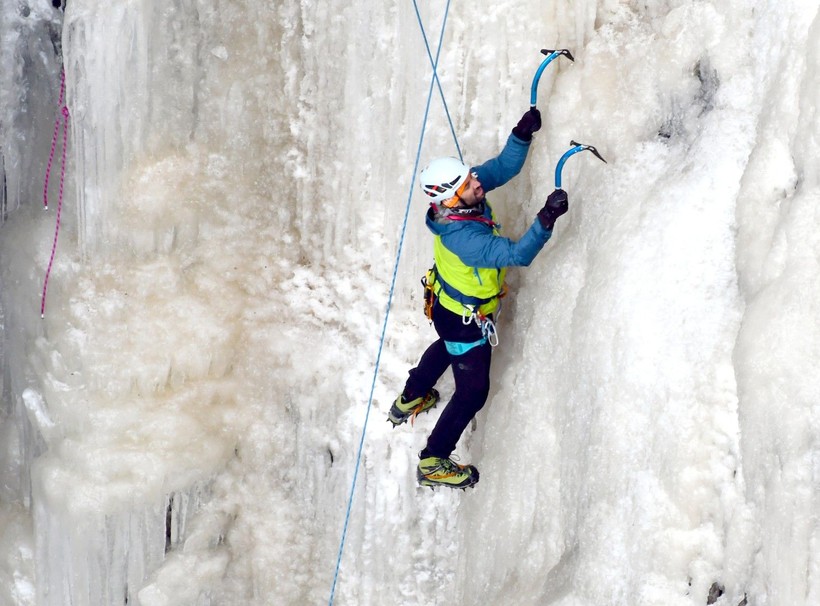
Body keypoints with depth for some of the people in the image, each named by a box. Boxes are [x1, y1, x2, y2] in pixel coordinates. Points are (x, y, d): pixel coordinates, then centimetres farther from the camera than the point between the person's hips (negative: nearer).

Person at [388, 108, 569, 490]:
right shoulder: (463, 238, -43)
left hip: (448, 303, 9)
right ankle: (433, 463, 21)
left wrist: (522, 134, -26)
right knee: (473, 392, 8)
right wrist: (546, 220, -57)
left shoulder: (466, 195, -20)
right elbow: (518, 254, -48)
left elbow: (503, 167, -11)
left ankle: (409, 400, 62)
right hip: (466, 321, -9)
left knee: (447, 349, 38)